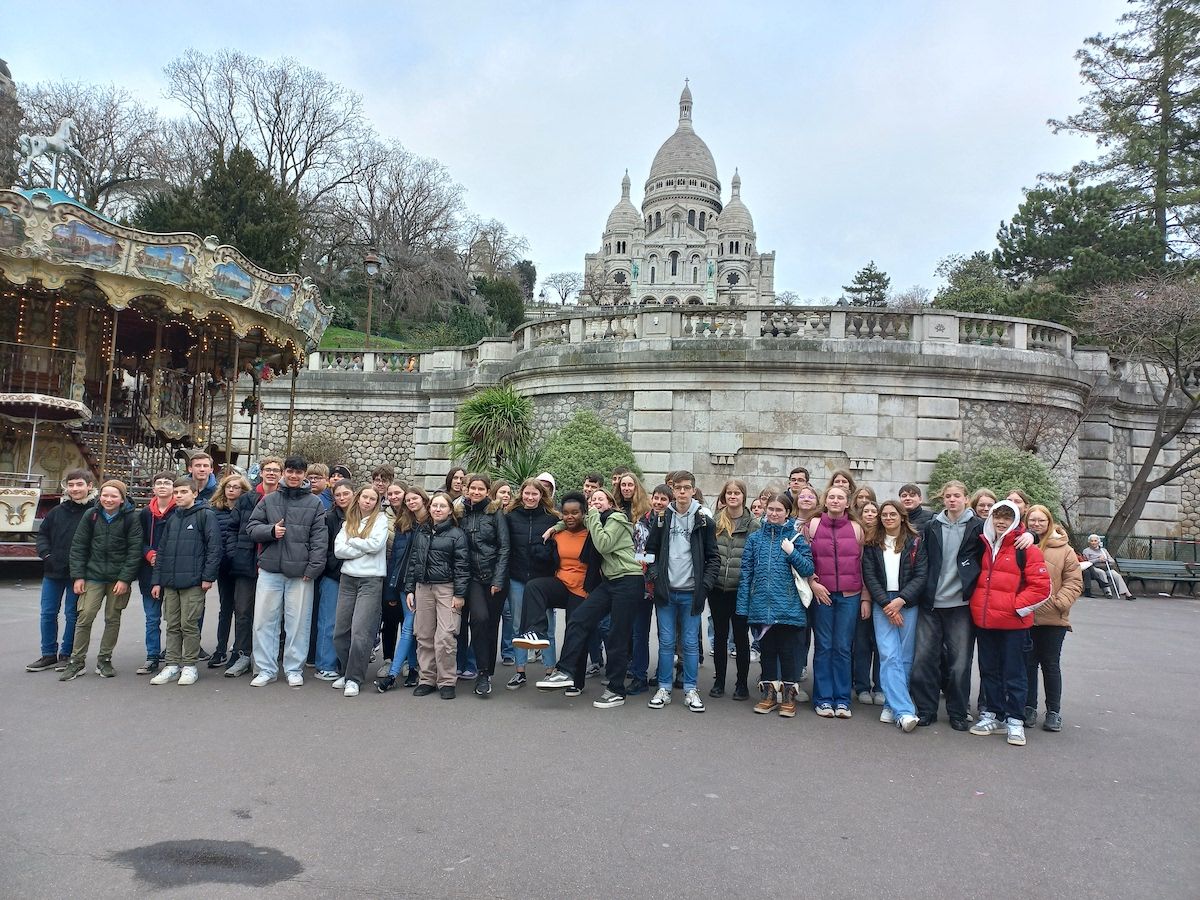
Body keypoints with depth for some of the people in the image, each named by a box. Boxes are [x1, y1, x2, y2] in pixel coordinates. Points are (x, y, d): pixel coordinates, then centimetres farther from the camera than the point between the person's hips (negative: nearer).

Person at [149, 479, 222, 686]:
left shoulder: (206, 515, -4)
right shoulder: (172, 519, 16)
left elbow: (214, 547, -9)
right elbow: (162, 550, 18)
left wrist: (208, 576, -13)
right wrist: (157, 580, 13)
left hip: (193, 582, -6)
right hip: (170, 582, 6)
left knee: (189, 625, -2)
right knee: (172, 626, 9)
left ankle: (189, 666, 8)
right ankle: (173, 665, 16)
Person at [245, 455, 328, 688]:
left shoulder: (315, 503, 4)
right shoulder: (268, 500, 10)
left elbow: (320, 538, -1)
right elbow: (251, 527, 10)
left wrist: (313, 567, -10)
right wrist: (270, 531, -10)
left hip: (300, 572, -2)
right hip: (270, 570, 2)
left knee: (298, 622, 3)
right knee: (264, 620, 5)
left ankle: (294, 669, 16)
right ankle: (266, 669, 16)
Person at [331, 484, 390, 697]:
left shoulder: (380, 519, 3)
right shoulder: (348, 522, 12)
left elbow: (376, 544, -13)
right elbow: (338, 550, 0)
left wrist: (352, 541, -1)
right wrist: (363, 549, -9)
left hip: (371, 580, -4)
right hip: (347, 578, 4)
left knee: (360, 631, -10)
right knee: (340, 631, 5)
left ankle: (354, 678, 0)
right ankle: (345, 672, 22)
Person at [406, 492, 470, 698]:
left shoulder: (456, 534, -1)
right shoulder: (421, 531, 13)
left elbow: (462, 566, -5)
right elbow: (412, 561, 15)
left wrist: (459, 594, -10)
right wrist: (409, 590, 9)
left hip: (446, 588, -5)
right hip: (423, 587, 5)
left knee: (444, 637, -9)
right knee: (423, 636, 6)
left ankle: (446, 681, 3)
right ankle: (427, 679, 17)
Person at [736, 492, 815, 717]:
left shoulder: (796, 537, 1)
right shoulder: (755, 538, 6)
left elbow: (808, 570, -2)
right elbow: (746, 572, 5)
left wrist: (792, 553, -16)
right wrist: (743, 605, 0)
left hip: (787, 606, -2)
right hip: (761, 606, 2)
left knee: (788, 651, 5)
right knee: (767, 650, 12)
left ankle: (789, 695, 17)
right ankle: (769, 693, 23)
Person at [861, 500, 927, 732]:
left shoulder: (915, 543, 6)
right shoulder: (872, 545, 9)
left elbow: (921, 576, -1)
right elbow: (869, 576, 2)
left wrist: (901, 600, -11)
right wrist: (886, 603, -8)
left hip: (908, 604, 0)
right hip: (882, 605, 0)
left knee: (904, 657, 0)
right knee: (889, 656, -11)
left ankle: (892, 705, 12)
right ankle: (904, 711, -15)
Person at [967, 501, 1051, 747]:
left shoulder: (1025, 548, -8)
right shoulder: (984, 545, 9)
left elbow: (1041, 585, -11)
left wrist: (1018, 606, -13)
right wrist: (976, 602, 12)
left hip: (1012, 622, -5)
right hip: (984, 620, 6)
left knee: (1013, 673, 3)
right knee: (989, 670, 13)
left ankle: (1015, 721, 13)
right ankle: (994, 715, 25)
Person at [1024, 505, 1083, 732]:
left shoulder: (1063, 549, 1)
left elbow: (1074, 582, 0)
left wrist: (1060, 603, -11)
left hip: (1053, 619, -1)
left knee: (1051, 664, 9)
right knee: (1027, 663, 9)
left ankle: (1054, 711, 20)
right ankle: (1029, 707, 21)